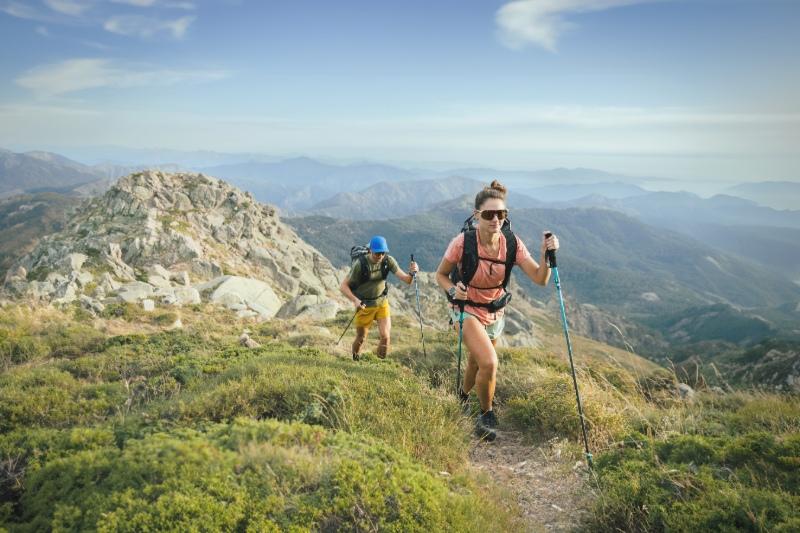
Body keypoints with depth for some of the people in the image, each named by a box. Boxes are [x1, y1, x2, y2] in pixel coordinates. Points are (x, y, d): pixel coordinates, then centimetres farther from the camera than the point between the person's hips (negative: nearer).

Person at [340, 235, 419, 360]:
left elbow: (406, 280, -17)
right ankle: (354, 362, 38)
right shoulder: (360, 264, -23)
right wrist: (355, 300, -34)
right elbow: (343, 286, -19)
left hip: (382, 302, 2)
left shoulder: (388, 260, -14)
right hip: (364, 305, -2)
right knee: (361, 338, 9)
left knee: (385, 336, -9)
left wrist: (412, 273, -40)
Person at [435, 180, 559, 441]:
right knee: (489, 363, -24)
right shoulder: (463, 242, -23)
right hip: (466, 310, -4)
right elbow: (441, 275, -9)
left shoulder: (512, 243, -15)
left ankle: (464, 395, 58)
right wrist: (453, 290, -28)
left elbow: (540, 279, -19)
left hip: (495, 313, 4)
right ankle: (486, 415, 4)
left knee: (476, 363, 24)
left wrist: (546, 255, -36)